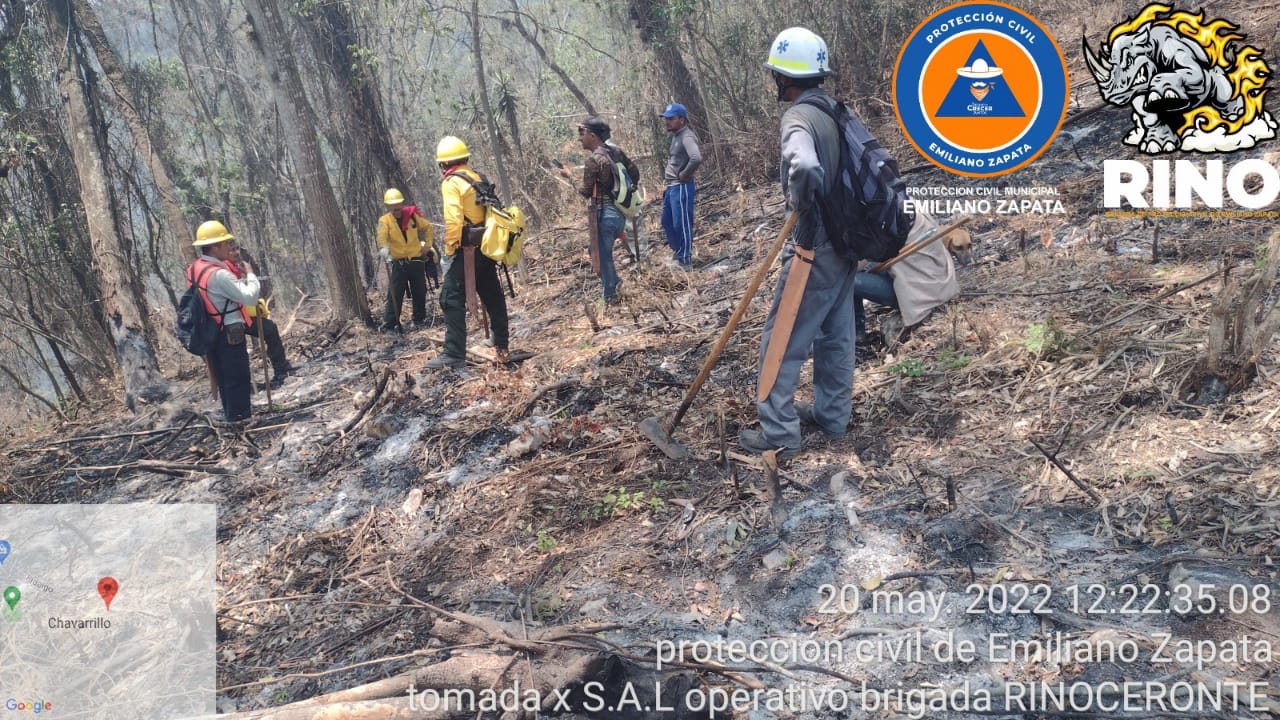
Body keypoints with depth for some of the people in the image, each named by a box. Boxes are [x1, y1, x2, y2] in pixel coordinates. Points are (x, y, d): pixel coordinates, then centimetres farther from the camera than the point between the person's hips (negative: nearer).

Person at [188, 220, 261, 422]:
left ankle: (230, 411, 30)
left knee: (222, 375, 19)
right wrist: (250, 273, -12)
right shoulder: (219, 274, -25)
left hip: (209, 331, 9)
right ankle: (239, 414, 8)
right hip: (229, 333, -9)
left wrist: (240, 278, 8)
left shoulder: (194, 269, 5)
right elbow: (251, 297, -27)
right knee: (237, 375, 2)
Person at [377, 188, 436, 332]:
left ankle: (419, 320, 25)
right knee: (394, 295, -7)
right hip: (398, 263, -3)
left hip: (416, 261, 3)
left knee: (420, 293, 11)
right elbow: (381, 238, -25)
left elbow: (428, 228, 14)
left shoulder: (412, 216, -1)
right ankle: (389, 324, -6)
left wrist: (428, 245, 5)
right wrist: (384, 251, -44)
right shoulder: (384, 221, -8)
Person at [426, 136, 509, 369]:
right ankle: (501, 345, 29)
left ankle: (454, 355, -11)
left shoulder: (452, 183, -11)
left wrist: (449, 249, -14)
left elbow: (453, 220, -21)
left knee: (451, 299, -7)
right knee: (492, 296, 18)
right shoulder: (477, 178, 14)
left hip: (468, 249, -9)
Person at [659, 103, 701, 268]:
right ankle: (678, 253, 32)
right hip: (672, 186, 11)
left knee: (681, 224, -3)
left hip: (681, 187, -11)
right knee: (667, 221, 19)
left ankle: (686, 260, 6)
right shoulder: (676, 136, 13)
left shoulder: (687, 137, -18)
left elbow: (697, 158, -35)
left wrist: (685, 174, -20)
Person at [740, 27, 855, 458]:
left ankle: (779, 434, 6)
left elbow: (806, 172, -39)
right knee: (835, 336, 18)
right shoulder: (835, 111, 9)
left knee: (782, 341, 0)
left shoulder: (799, 117, -19)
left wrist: (805, 221, -23)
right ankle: (832, 416, 30)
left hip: (815, 249, -9)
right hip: (846, 241, 9)